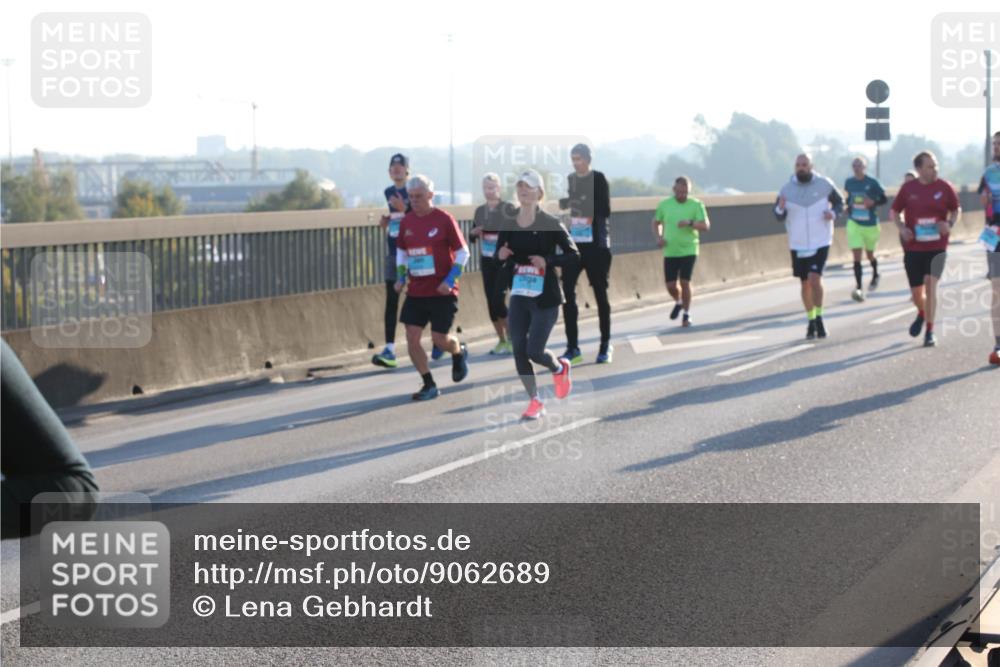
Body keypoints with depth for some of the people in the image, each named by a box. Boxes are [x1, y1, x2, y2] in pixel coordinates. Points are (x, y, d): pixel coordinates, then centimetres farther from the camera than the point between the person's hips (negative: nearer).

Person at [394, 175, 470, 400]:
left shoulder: (444, 219, -10)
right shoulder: (406, 222, 5)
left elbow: (463, 252, -6)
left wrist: (450, 280, -15)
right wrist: (401, 277, 6)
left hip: (442, 291, -5)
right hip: (416, 291, 5)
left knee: (439, 339, -2)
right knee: (412, 338, -5)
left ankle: (459, 352, 34)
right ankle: (429, 385, 7)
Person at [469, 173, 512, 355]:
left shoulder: (508, 209, -7)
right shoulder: (480, 211, 8)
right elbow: (472, 238, 14)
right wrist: (473, 233, -7)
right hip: (486, 261, 5)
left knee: (497, 299, -13)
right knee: (491, 301, 5)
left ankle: (512, 338, 2)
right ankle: (502, 340, 16)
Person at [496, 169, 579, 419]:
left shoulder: (551, 224, -8)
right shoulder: (508, 225, 4)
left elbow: (574, 256, -8)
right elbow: (499, 255, 13)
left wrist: (548, 261, -23)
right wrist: (500, 256, -11)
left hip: (545, 298, -4)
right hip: (519, 297, 4)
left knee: (534, 351, -10)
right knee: (519, 350, -2)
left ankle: (560, 368, 25)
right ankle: (534, 401, 13)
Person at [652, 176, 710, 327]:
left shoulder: (696, 205, -4)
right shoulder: (664, 205, 3)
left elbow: (705, 226, -10)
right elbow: (656, 222, 18)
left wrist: (690, 223, -27)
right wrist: (658, 237, -1)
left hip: (689, 250, -2)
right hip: (670, 251, 3)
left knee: (685, 282, -10)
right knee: (670, 285, 2)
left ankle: (687, 314, 6)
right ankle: (678, 302, 34)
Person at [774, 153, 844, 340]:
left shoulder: (824, 184, -5)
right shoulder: (787, 189, -1)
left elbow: (839, 202, 9)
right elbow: (779, 216, 1)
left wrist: (833, 213, -12)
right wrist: (781, 208, -22)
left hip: (820, 242, -3)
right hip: (798, 245, 3)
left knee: (815, 279, -17)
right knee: (805, 284, 10)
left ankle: (819, 318, -3)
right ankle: (811, 321, 25)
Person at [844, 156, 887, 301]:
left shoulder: (872, 183, -10)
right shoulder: (848, 182, 1)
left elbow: (884, 198, -3)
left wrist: (873, 202, -22)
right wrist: (848, 206, 1)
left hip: (870, 223, -1)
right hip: (854, 223, 1)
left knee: (870, 254, 18)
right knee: (856, 255, -12)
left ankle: (875, 276, 49)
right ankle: (859, 288, -16)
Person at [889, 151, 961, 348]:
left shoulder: (944, 187, -3)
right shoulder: (908, 188, -2)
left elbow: (956, 209, 10)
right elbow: (894, 211, 9)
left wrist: (950, 223, -11)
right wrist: (901, 228, -9)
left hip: (937, 247, -1)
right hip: (913, 248, 1)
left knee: (931, 285, -15)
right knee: (916, 292, 7)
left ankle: (930, 330, -5)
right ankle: (922, 314, 42)